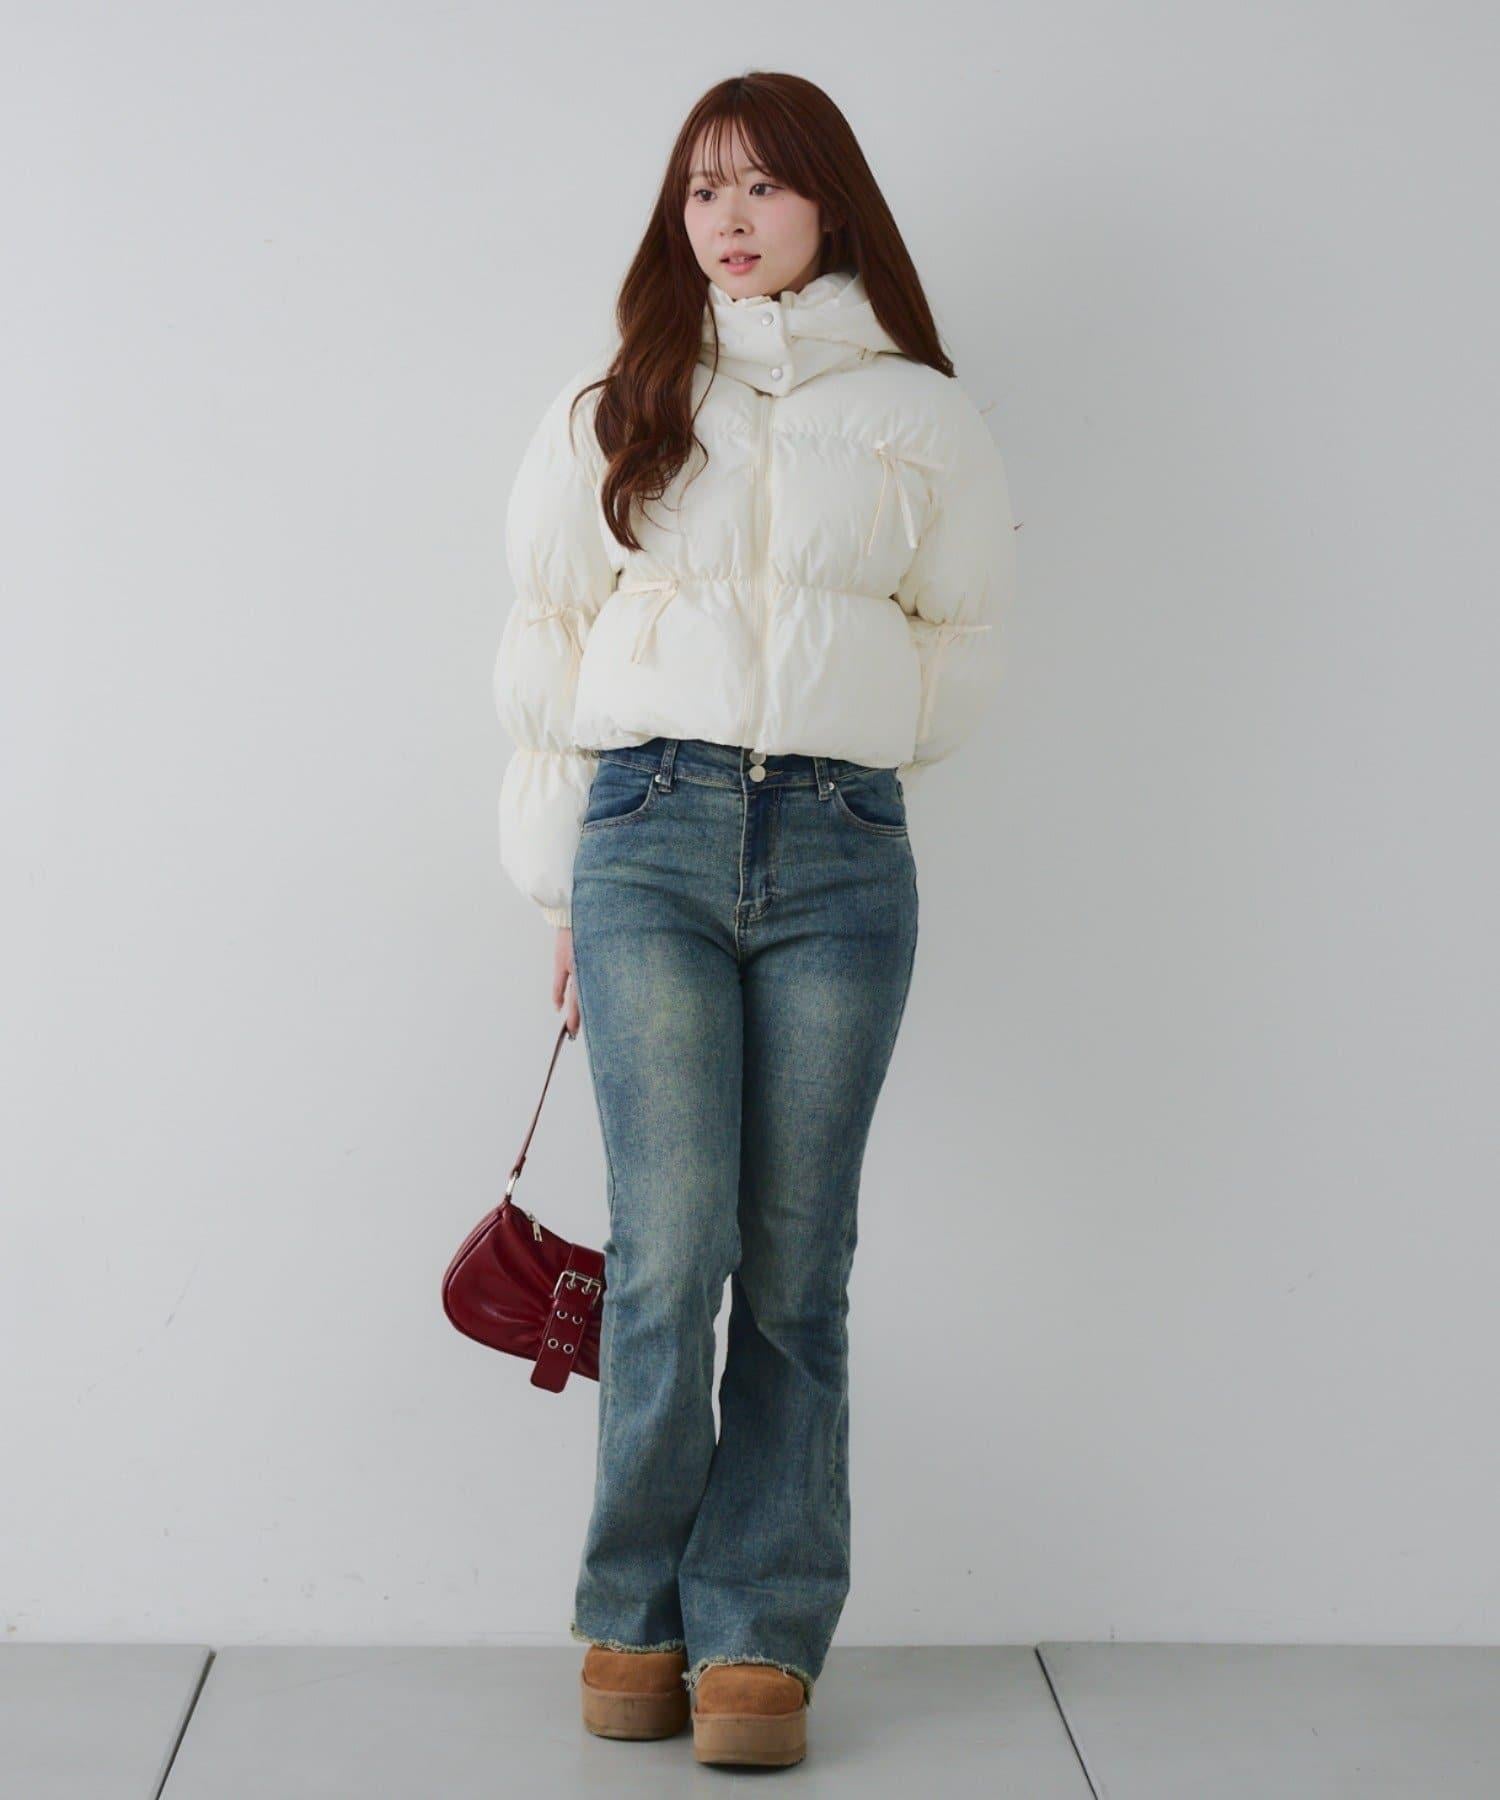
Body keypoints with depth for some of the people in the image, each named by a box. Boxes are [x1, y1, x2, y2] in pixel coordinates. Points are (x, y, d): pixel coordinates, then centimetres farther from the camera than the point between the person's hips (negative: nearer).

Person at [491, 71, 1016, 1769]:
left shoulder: (918, 415, 12)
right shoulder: (612, 410, 14)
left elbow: (956, 645, 17)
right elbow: (548, 651, 14)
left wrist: (815, 770, 12)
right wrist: (564, 884, 11)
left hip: (841, 859, 0)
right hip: (649, 840, 0)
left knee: (796, 1268, 0)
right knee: (669, 1253, -6)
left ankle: (760, 1634, 11)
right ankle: (634, 1616, 11)